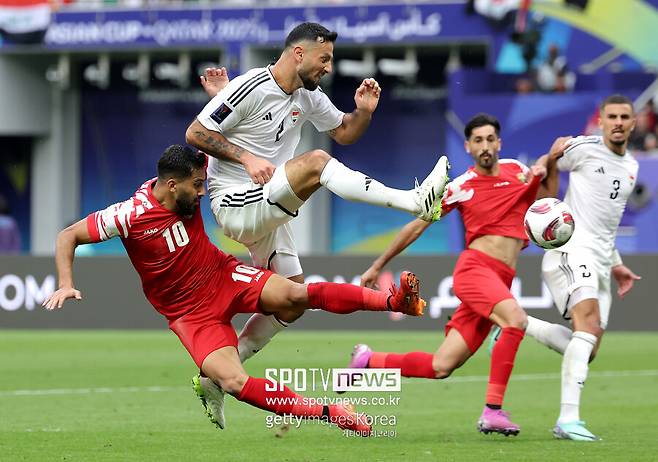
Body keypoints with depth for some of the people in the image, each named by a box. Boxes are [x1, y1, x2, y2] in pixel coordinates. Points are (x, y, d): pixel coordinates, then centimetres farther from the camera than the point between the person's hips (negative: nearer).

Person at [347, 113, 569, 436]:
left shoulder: (515, 170, 14)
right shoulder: (460, 187, 1)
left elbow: (548, 196, 32)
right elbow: (416, 226, 9)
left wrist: (550, 161, 13)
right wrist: (378, 266, 13)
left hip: (499, 281, 5)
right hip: (474, 268, -5)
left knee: (441, 367, 0)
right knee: (516, 319, -35)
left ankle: (367, 361, 21)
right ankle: (493, 410, -35)